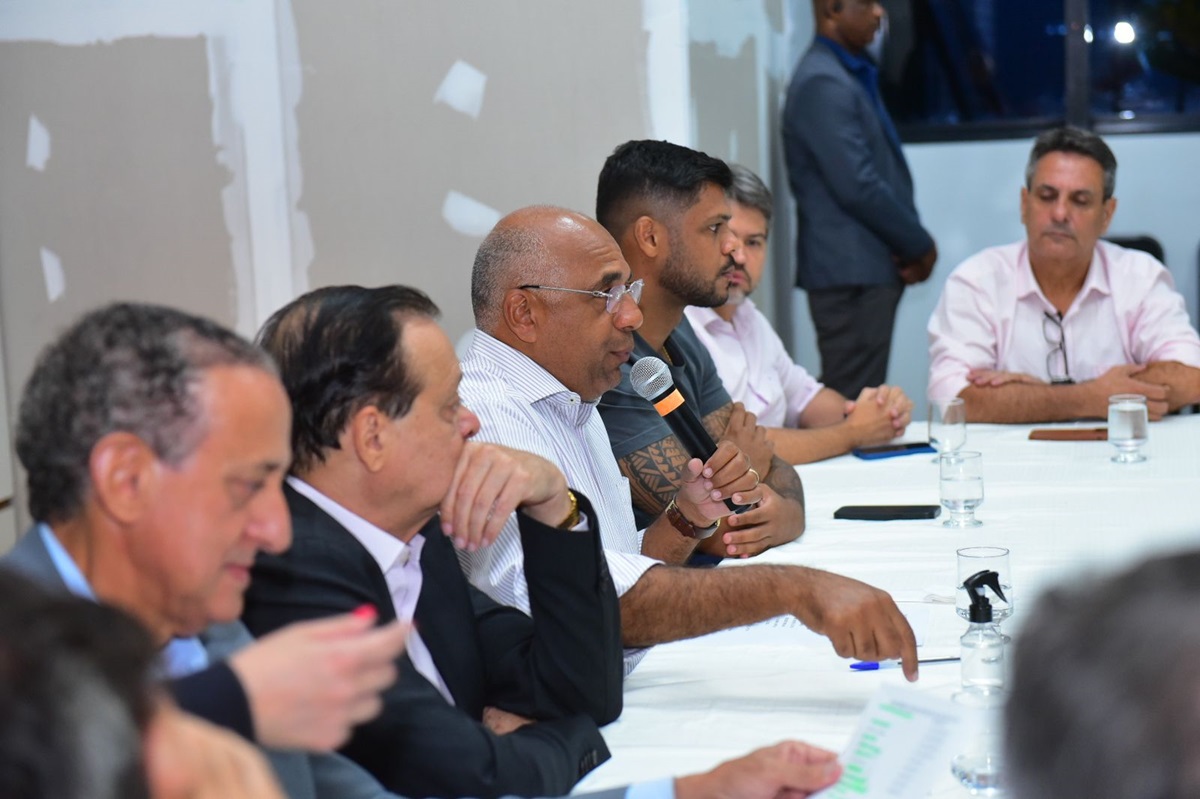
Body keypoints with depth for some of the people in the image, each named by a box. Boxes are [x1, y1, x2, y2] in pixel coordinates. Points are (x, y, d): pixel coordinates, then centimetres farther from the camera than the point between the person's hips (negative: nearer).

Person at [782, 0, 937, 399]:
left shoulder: (853, 75, 17)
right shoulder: (823, 83, -15)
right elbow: (857, 187, -20)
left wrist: (911, 243, 3)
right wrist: (920, 245, -8)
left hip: (866, 266, 10)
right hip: (851, 272, -10)